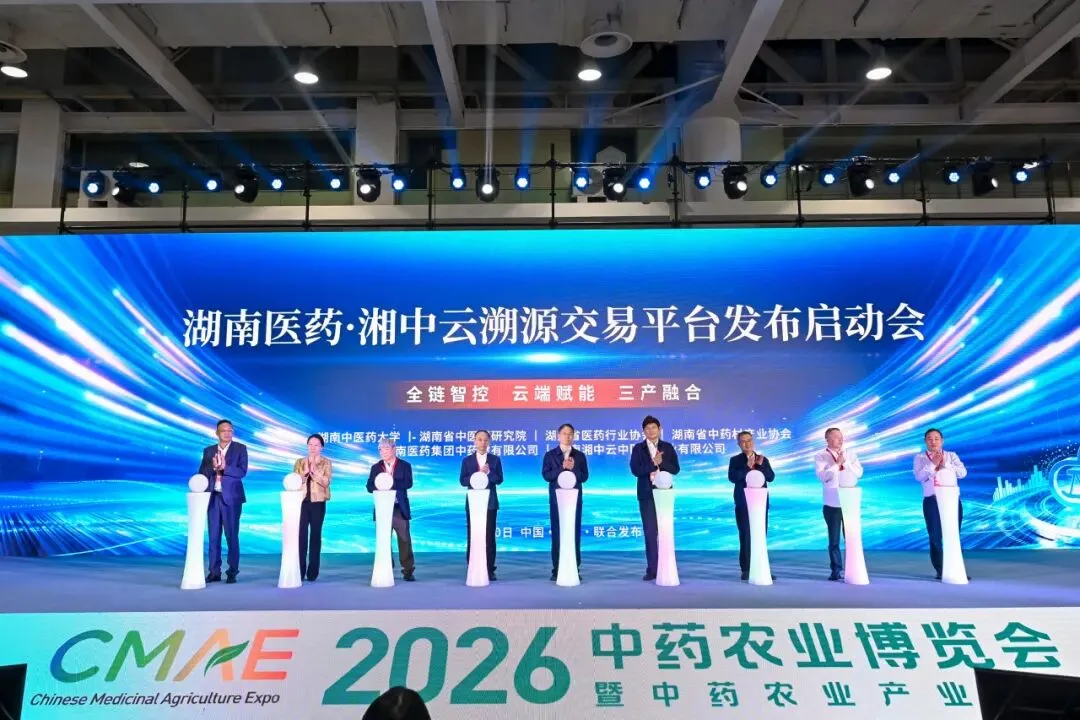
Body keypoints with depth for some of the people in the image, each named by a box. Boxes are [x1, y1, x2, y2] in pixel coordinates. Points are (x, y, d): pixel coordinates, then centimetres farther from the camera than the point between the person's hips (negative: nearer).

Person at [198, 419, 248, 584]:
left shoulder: (240, 448, 1)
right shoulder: (208, 451, 11)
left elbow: (242, 472, -9)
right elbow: (202, 473, 4)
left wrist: (224, 467, -21)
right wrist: (213, 467, -15)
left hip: (231, 497, -3)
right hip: (213, 497, 3)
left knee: (232, 536, -1)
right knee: (214, 536, 6)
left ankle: (232, 572, 4)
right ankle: (214, 572, 12)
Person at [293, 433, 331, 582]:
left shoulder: (326, 463, 5)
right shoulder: (299, 462, 11)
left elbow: (326, 482, -8)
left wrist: (314, 470, -20)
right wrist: (305, 471, -15)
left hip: (317, 503, -1)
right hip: (302, 501, 1)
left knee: (315, 535, 1)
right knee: (301, 535, -5)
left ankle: (313, 572, 6)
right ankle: (299, 571, 1)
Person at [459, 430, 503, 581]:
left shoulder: (495, 459, 7)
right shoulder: (467, 460, 7)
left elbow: (499, 480, -1)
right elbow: (463, 481, -2)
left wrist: (488, 473, -18)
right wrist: (478, 474, -15)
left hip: (490, 502, 0)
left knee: (489, 537, 0)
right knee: (472, 537, 0)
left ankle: (489, 570, 5)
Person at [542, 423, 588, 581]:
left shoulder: (579, 455, 9)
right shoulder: (550, 455, 5)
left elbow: (584, 477, 2)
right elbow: (546, 475, -6)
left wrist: (573, 468, -14)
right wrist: (562, 467, -16)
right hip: (557, 498, -1)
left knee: (574, 532, 0)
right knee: (557, 532, 0)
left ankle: (575, 569, 5)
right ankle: (557, 569, 5)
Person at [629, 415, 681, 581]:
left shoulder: (668, 447, 8)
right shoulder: (638, 448, 4)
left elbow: (675, 469, 0)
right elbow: (635, 470, -8)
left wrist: (661, 463, -15)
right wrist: (653, 463, -17)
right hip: (647, 494, -1)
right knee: (650, 532, 0)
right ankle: (652, 569, 4)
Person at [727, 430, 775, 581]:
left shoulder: (763, 459, 11)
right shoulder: (735, 460, 1)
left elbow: (771, 477, 0)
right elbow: (732, 478, -14)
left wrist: (760, 465, -12)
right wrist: (747, 466, -19)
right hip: (743, 503, -3)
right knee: (745, 536, -3)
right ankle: (746, 570, 2)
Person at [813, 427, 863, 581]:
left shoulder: (850, 454, 8)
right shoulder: (820, 457, -1)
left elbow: (859, 473, -2)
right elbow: (823, 476, -15)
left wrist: (845, 462, -13)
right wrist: (837, 463, -15)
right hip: (831, 504, -2)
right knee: (834, 540, 4)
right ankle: (836, 570, 13)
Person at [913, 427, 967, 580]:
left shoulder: (952, 456, 10)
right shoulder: (920, 458, 5)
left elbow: (963, 473, -5)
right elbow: (919, 476, -10)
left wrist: (945, 464, -14)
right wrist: (933, 464, -16)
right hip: (932, 501, -1)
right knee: (935, 537, 1)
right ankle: (940, 571, 9)